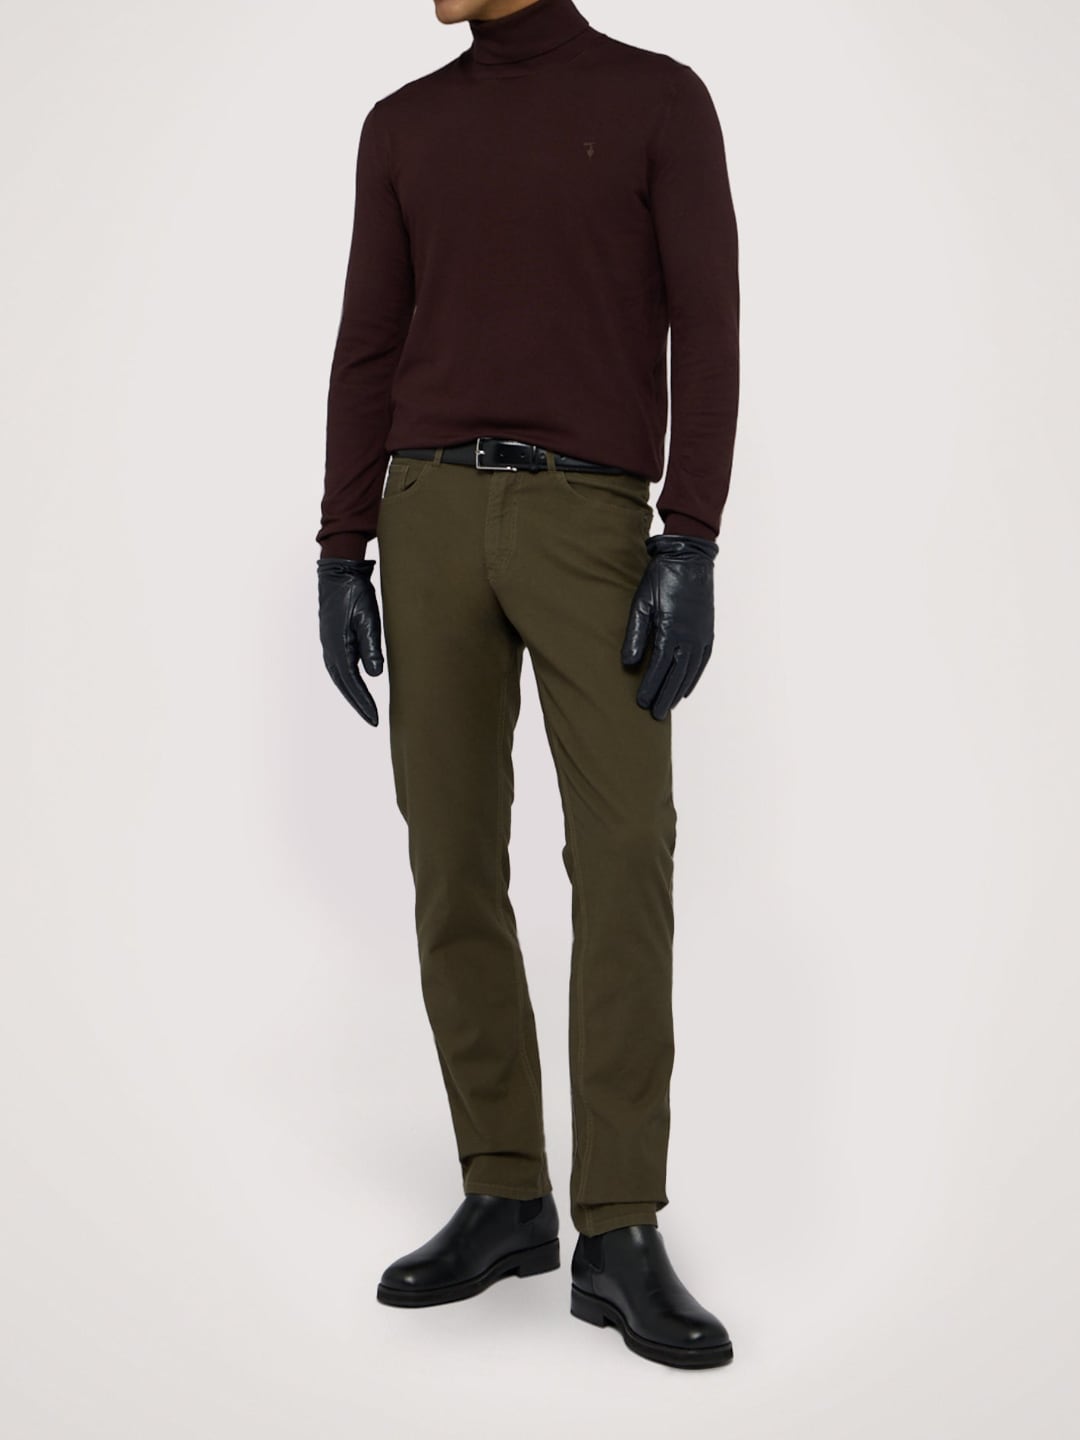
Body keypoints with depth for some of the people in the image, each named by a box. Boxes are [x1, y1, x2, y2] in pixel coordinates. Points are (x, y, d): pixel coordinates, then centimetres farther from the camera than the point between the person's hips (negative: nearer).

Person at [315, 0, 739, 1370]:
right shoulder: (403, 127, 14)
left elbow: (706, 334, -3)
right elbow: (367, 357, 11)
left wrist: (691, 547, -13)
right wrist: (341, 558, 3)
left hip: (592, 526, -3)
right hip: (433, 518, 3)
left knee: (627, 861, -13)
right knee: (455, 864, 0)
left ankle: (619, 1235, -8)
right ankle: (505, 1196, 11)